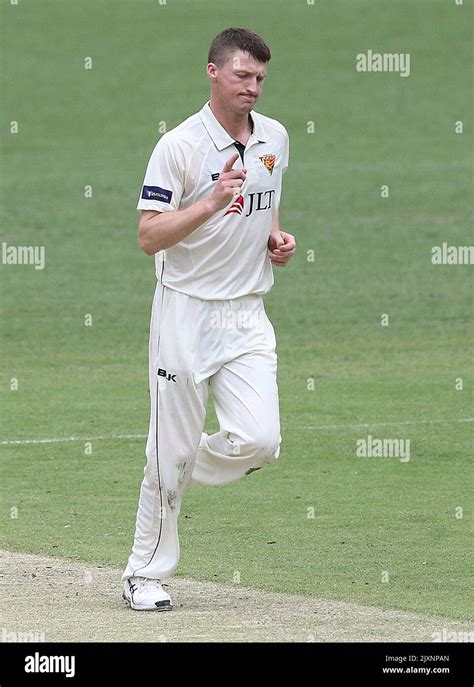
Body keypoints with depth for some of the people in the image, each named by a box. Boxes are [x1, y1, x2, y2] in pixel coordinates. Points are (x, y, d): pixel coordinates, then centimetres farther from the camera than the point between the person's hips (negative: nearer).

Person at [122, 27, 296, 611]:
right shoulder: (179, 146, -12)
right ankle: (145, 575, 12)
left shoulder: (275, 138, 8)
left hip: (247, 316, 5)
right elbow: (149, 237, -16)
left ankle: (180, 473, 20)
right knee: (173, 448, -2)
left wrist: (276, 239, 5)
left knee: (259, 440, -11)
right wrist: (214, 201, -28)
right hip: (187, 315, -5)